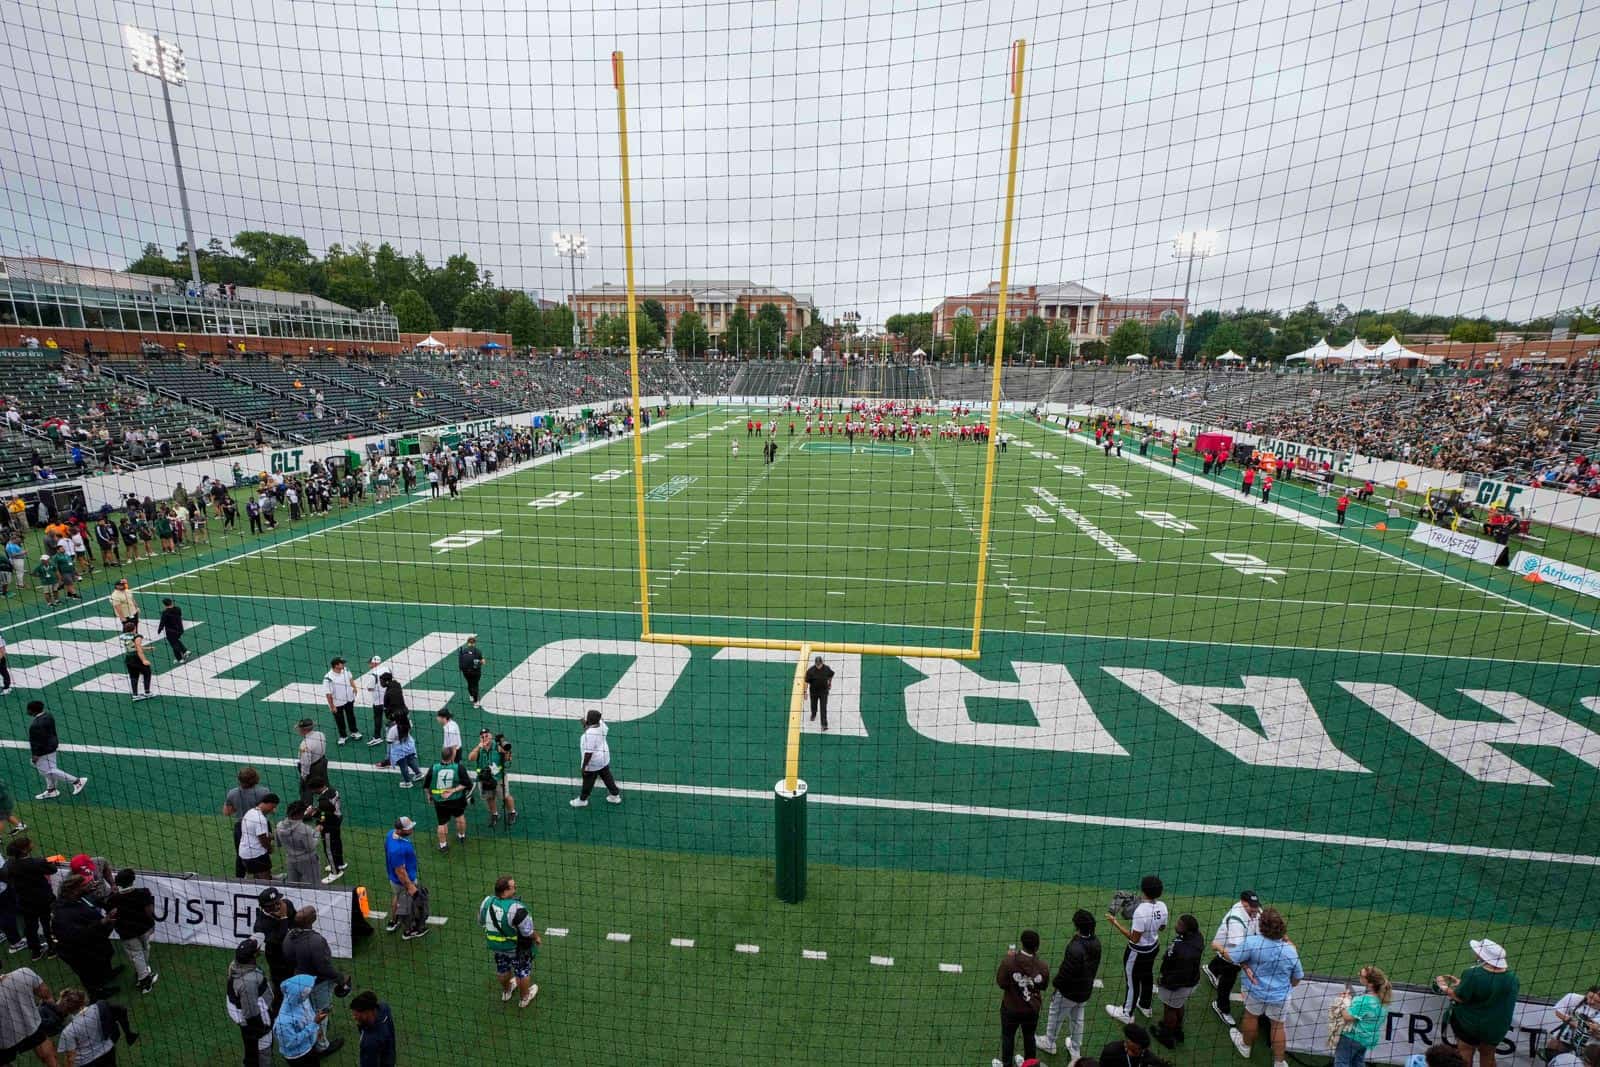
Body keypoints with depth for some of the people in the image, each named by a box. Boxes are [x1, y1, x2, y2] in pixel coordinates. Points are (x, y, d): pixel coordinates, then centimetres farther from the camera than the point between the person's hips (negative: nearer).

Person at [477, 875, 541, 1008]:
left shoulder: (487, 902, -20)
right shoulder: (516, 909, -38)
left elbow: (481, 924, 0)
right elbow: (528, 931, -27)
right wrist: (537, 938, -6)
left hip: (496, 945, 5)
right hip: (517, 948, -5)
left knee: (502, 969, 31)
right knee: (523, 972, 21)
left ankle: (506, 992, 57)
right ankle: (524, 998, 43)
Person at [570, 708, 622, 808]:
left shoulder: (590, 733, -34)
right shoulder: (601, 724, -11)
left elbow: (589, 752, -29)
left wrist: (584, 765, -18)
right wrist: (586, 725, 2)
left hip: (593, 761, -8)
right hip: (604, 758, 8)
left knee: (588, 781, 15)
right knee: (607, 777, 23)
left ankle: (582, 800, 36)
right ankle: (615, 795, 36)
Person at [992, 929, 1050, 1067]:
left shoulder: (1008, 961, -32)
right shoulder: (1042, 966, -22)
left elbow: (1000, 983, -19)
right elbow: (1043, 986, -4)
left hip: (1011, 1009, -2)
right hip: (1032, 1009, 2)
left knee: (1008, 1036, 22)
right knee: (1029, 1036, 28)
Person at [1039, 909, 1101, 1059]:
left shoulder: (1075, 948, -38)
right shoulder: (1096, 942, -13)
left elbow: (1066, 971, -28)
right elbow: (1094, 967, 3)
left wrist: (1056, 985, -11)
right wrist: (1088, 981, 18)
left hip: (1068, 991, -6)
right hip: (1086, 990, 6)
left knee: (1055, 1016, 19)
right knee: (1077, 1019, 27)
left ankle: (1049, 1043, 39)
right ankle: (1075, 1049, 44)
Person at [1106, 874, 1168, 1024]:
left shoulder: (1141, 911, -38)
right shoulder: (1162, 907, -15)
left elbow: (1134, 938, -30)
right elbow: (1162, 927, 4)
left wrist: (1116, 923, -25)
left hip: (1137, 951, -7)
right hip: (1153, 946, 7)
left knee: (1133, 981, 13)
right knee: (1147, 976, 29)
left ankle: (1127, 1013, 33)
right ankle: (1145, 1006, 51)